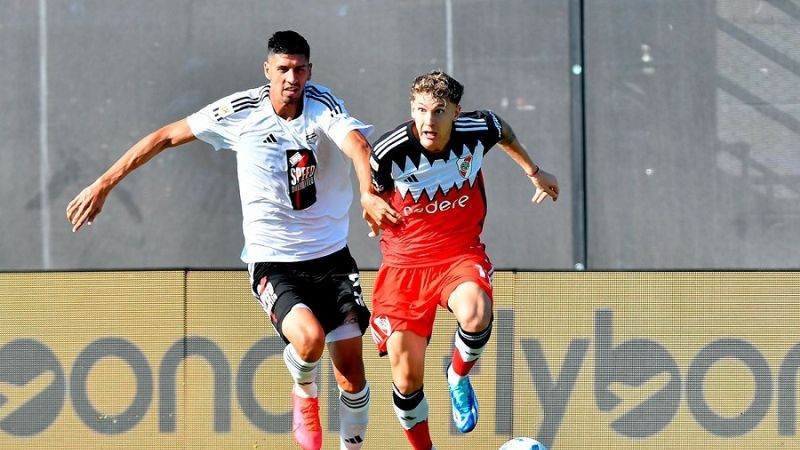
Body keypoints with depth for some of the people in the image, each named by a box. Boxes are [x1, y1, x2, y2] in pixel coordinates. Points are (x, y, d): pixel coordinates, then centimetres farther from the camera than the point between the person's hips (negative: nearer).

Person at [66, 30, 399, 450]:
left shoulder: (322, 104, -11)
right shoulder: (240, 111, -10)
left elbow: (357, 143, -31)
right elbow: (167, 136, 1)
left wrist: (369, 193, -53)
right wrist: (103, 184, -1)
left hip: (331, 257, 2)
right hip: (272, 262, -2)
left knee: (352, 376, 1)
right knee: (309, 337, -29)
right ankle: (304, 394, 6)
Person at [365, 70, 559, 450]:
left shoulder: (477, 130, -12)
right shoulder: (389, 151, -19)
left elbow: (503, 130, 15)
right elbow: (374, 191, 6)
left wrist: (533, 171, 25)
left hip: (461, 254, 0)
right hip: (404, 264, 0)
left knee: (475, 316, -34)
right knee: (406, 379, -2)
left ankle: (459, 378, 0)